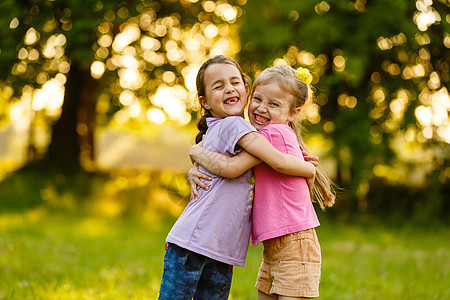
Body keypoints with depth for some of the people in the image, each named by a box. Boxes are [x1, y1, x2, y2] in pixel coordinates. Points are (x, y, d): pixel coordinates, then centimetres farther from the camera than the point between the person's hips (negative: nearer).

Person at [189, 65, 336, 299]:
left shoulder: (275, 133, -14)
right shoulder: (261, 140, 15)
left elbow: (230, 168, -22)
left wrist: (197, 152, -5)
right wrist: (195, 174, -1)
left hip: (294, 246, -10)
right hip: (273, 249, 10)